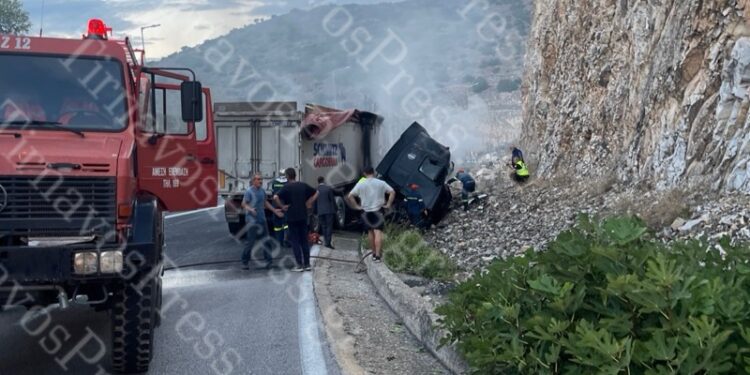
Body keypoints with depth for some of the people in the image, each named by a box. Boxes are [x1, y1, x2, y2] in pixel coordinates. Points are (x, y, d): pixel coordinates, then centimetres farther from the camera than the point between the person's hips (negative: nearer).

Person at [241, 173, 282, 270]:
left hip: (262, 219, 7)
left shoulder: (262, 191, 10)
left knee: (265, 240, 8)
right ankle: (245, 262, 6)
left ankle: (268, 260, 14)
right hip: (252, 220, -7)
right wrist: (250, 209, -31)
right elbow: (243, 204, -13)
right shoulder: (249, 192, -10)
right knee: (250, 242, -5)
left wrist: (274, 210, 23)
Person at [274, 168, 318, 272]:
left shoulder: (287, 187, -9)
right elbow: (316, 193, 15)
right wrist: (309, 203, 12)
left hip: (292, 217, -4)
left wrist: (282, 206, -11)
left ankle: (300, 265, 0)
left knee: (295, 241, 2)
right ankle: (307, 264, 11)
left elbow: (276, 197, -23)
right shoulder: (303, 185, 5)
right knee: (304, 240, 11)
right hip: (303, 216, 4)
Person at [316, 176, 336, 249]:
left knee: (323, 227, 12)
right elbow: (332, 200, -4)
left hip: (320, 211, 3)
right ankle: (328, 242, -11)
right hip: (329, 210, -3)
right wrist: (335, 209, 6)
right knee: (329, 226, -1)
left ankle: (327, 242, 12)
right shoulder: (329, 188, -6)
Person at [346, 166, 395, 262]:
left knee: (370, 232, 16)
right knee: (378, 232, -6)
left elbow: (349, 196, -6)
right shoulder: (381, 183, -2)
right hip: (378, 210, -1)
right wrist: (388, 204, -3)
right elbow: (392, 192, -8)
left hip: (366, 211, 2)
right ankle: (378, 255, -15)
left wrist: (356, 206, 1)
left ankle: (374, 253, 24)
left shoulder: (360, 184, -2)